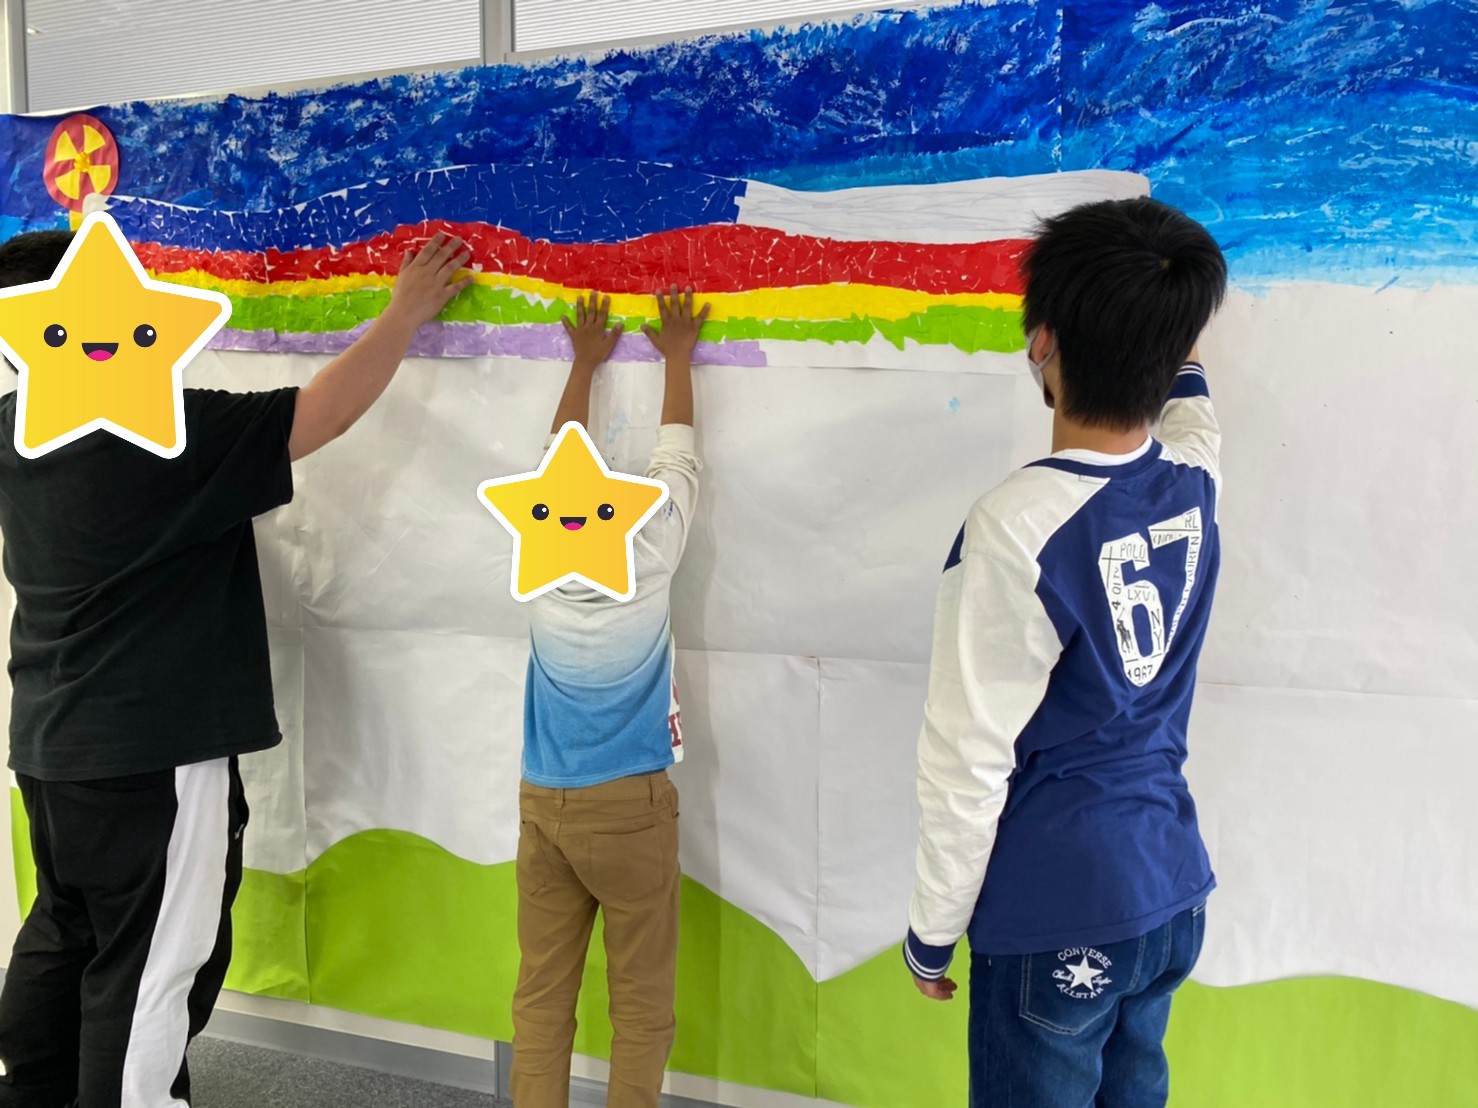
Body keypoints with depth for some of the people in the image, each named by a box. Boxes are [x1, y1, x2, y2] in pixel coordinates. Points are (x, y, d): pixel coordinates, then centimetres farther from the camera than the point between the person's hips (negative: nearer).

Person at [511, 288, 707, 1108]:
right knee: (641, 1003, 7)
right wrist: (679, 356, 16)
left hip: (544, 803, 4)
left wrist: (584, 363, 22)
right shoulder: (649, 559, -14)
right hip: (630, 805, -3)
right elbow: (676, 455, 1)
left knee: (541, 996, 10)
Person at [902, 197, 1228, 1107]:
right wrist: (1167, 309, 36)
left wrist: (932, 930, -7)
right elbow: (1186, 395, 22)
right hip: (1173, 894, 7)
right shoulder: (1197, 483, -4)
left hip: (1059, 916, -6)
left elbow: (969, 758, -19)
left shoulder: (1019, 527, -24)